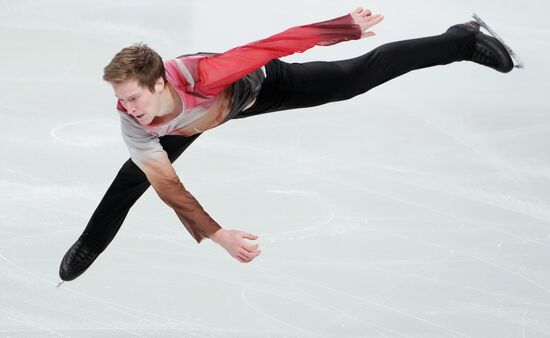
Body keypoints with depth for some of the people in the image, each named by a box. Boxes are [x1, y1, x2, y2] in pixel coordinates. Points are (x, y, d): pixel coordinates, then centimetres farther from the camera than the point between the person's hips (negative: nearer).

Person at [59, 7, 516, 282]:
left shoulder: (200, 74, -48)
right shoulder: (132, 125, -36)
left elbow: (276, 45, -44)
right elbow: (167, 186, -29)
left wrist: (350, 27, -45)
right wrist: (216, 235, -37)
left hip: (259, 87, -3)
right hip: (208, 113, 3)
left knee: (358, 77, 2)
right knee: (132, 178, 3)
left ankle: (463, 42, 17)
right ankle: (88, 246, 31)